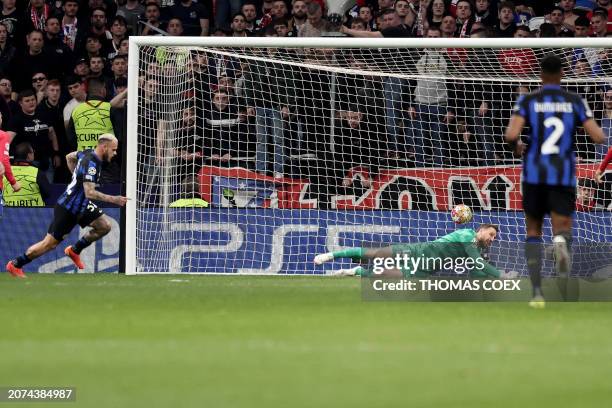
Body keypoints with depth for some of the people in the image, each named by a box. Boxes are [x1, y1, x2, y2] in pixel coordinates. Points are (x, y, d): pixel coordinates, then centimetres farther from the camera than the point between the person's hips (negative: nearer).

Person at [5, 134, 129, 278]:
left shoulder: (88, 153, 1)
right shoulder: (91, 163, -27)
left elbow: (69, 157, 22)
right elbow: (90, 193, -35)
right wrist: (113, 199, -35)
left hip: (81, 205, 9)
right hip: (68, 209, -9)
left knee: (104, 226, 0)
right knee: (50, 243, 0)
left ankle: (74, 250, 16)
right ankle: (15, 264, 15)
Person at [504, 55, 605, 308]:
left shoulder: (527, 101, 0)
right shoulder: (576, 102, 3)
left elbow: (511, 135, -14)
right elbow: (598, 137, -3)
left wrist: (516, 146, 10)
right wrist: (597, 130, 21)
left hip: (534, 173, 0)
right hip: (564, 175, 0)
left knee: (533, 231, 18)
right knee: (561, 229, -1)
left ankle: (537, 292, 7)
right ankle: (561, 242, -43)